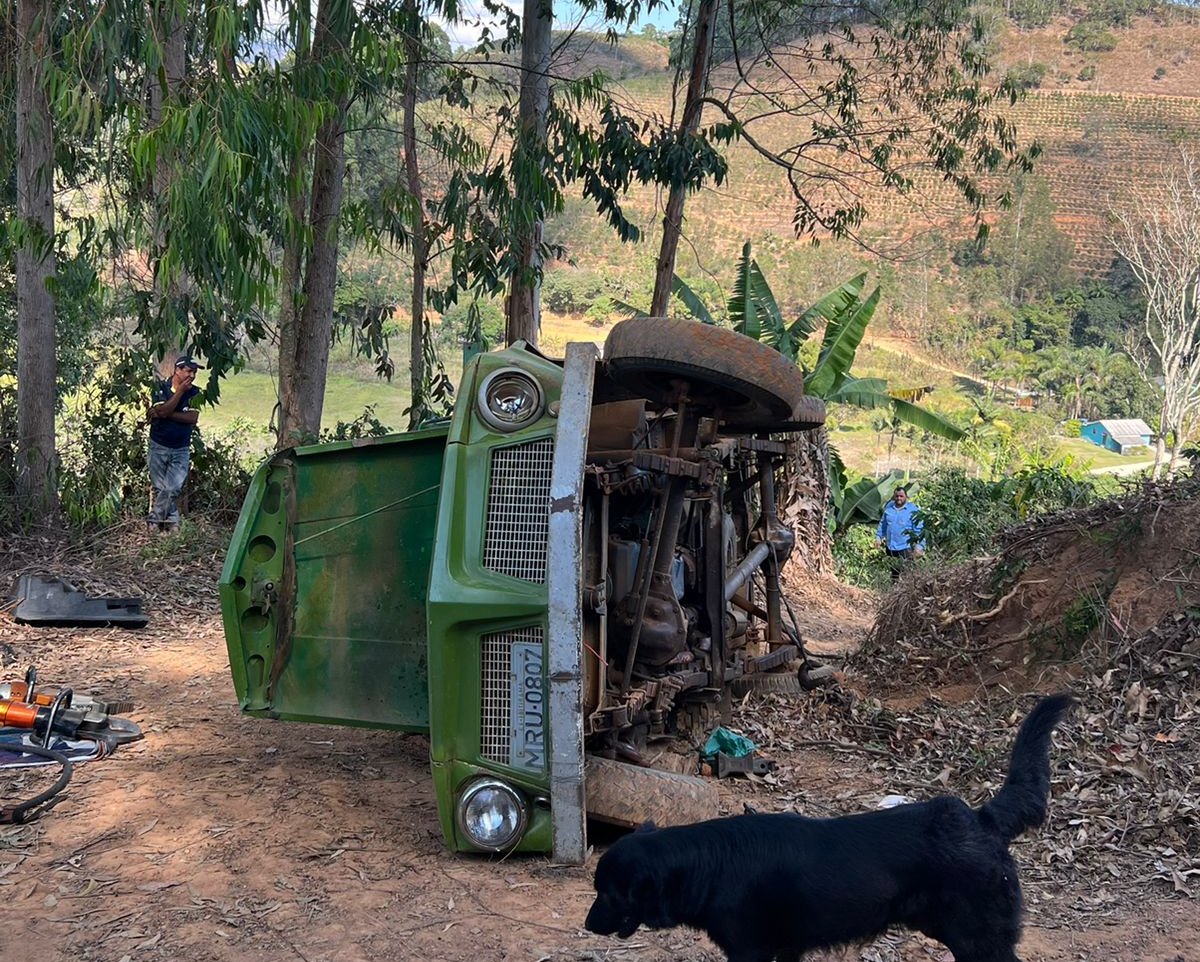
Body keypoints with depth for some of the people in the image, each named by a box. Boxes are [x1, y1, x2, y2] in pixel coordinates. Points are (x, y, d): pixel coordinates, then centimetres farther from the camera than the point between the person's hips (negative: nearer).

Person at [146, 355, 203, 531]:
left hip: (181, 450, 1)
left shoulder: (194, 393, -1)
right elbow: (163, 411, -21)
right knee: (160, 488, 4)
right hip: (159, 447, -1)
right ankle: (172, 520, 17)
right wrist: (180, 390, -20)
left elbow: (193, 418, -14)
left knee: (173, 489, -7)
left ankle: (155, 520, 8)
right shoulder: (160, 387, -6)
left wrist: (165, 414, -18)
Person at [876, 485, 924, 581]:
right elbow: (883, 523, 21)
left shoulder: (913, 510, -8)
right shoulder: (889, 507, 8)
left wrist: (919, 546, -14)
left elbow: (919, 529, -9)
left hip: (905, 548, -6)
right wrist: (879, 536, 17)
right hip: (890, 547, 6)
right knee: (894, 571, 17)